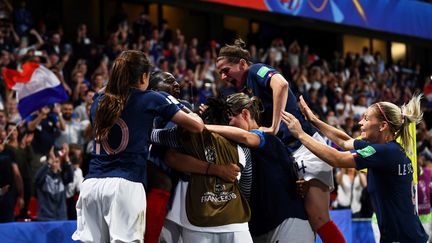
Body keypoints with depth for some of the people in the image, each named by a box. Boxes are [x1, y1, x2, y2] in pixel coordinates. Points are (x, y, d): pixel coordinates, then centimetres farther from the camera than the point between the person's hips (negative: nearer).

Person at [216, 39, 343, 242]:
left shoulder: (257, 70, -4)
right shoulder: (246, 90, 22)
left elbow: (281, 84, -27)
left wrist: (274, 128, -24)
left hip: (306, 147, -10)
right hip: (287, 153, 10)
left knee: (318, 219, -15)